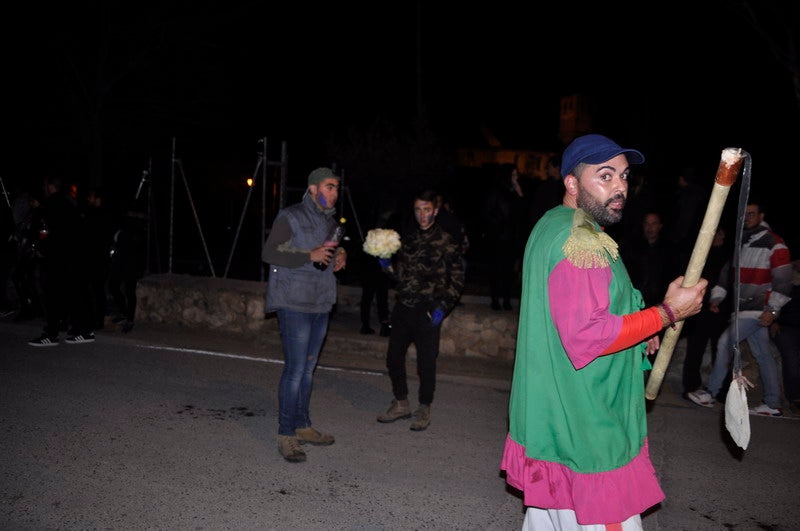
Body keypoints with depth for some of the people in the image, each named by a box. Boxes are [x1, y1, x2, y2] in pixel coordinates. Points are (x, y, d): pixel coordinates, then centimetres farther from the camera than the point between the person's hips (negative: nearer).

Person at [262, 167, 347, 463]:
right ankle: (286, 435, 1)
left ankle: (302, 426, 25)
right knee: (295, 369, -8)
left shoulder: (330, 221, 15)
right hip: (294, 304, -7)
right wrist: (310, 256, -23)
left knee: (308, 368, 14)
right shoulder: (291, 217, -8)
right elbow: (269, 253, -13)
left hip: (321, 304, 7)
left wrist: (340, 256, 2)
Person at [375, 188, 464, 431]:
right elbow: (400, 276, 15)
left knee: (426, 363, 1)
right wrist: (387, 265, -5)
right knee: (394, 357, 9)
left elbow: (457, 280, -4)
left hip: (428, 311, -5)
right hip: (403, 308, 5)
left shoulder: (446, 242, -4)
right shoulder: (408, 239, 11)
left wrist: (442, 307, -12)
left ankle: (424, 409, 20)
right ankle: (401, 404, 27)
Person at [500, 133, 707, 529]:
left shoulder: (550, 227, 14)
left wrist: (635, 327, 15)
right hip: (584, 429, -10)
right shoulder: (580, 241, -20)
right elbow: (586, 337, -26)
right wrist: (668, 312, -16)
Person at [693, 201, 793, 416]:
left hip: (759, 309, -7)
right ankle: (772, 405, 14)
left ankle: (712, 392, 0)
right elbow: (728, 271, 16)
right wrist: (716, 297, 6)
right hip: (743, 308, 7)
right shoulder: (741, 242, 15)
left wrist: (773, 309, -16)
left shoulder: (774, 244, -8)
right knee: (763, 355, 10)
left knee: (725, 343, -10)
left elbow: (783, 280, -11)